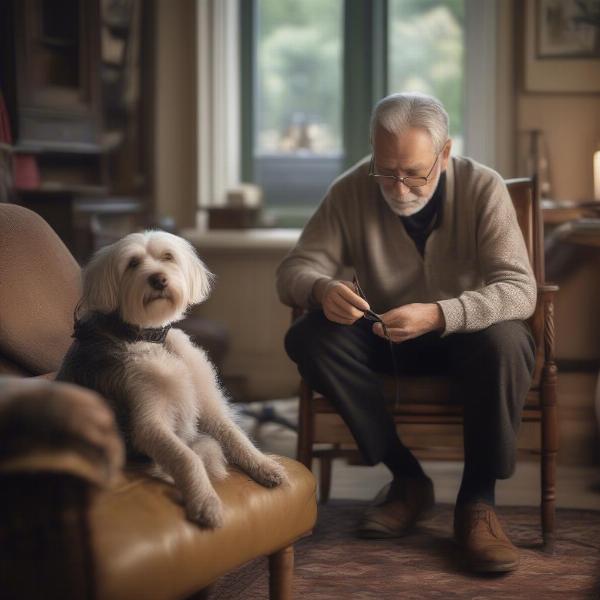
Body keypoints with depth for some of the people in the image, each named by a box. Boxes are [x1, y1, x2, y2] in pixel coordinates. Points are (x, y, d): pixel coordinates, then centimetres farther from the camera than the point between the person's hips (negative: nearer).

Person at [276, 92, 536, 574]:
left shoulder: (482, 188, -19)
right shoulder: (352, 191, -13)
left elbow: (520, 288, -28)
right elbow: (294, 270, -13)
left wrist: (438, 315, -46)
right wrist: (321, 289, -39)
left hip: (465, 334, -2)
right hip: (385, 337, 3)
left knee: (505, 343, -36)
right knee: (308, 338, -25)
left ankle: (477, 499, -18)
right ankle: (408, 479, -14)